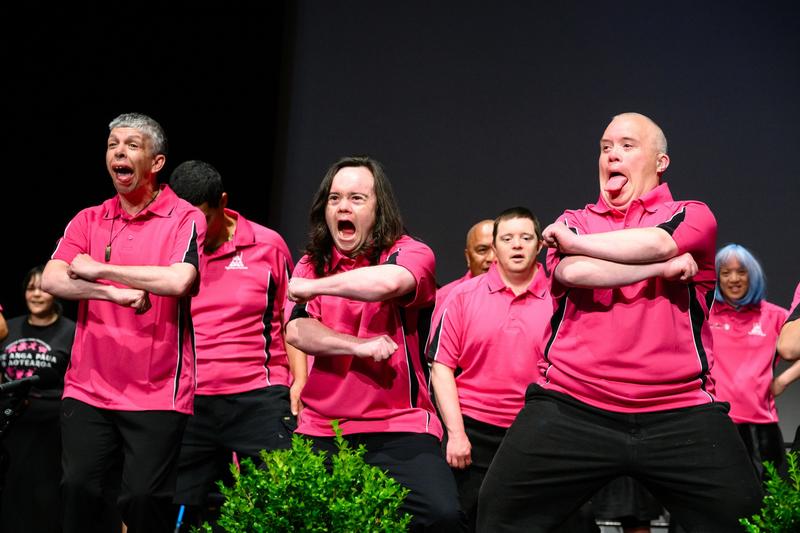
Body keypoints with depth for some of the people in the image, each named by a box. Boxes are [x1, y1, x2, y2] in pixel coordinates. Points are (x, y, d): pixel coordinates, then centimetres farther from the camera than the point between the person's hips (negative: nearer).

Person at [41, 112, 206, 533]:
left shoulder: (185, 220, -2)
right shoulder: (88, 221, 12)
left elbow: (178, 280, -20)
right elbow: (50, 280, -2)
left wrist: (99, 270, -10)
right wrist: (117, 293, -16)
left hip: (157, 394, -4)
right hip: (88, 388, 4)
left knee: (145, 499, -4)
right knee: (77, 490, 2)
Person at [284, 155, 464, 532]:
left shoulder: (409, 253, -3)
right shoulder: (311, 265, 11)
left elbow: (387, 282, -27)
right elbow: (297, 332, -3)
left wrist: (314, 286, -12)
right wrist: (359, 346, -18)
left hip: (398, 426, -4)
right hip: (321, 429, 4)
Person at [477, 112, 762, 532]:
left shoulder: (692, 215, 10)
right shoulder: (571, 222, 14)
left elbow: (657, 243, -14)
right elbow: (574, 272, -9)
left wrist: (573, 242, -2)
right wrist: (665, 267, -8)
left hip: (680, 411, -1)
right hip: (571, 407, 1)